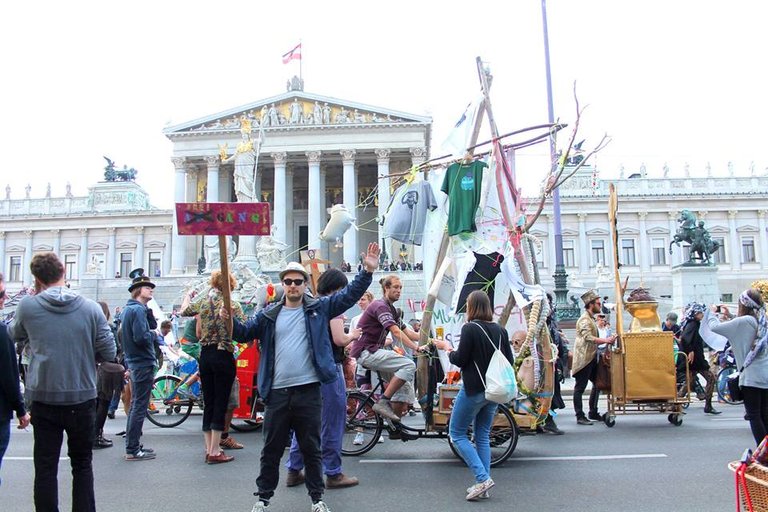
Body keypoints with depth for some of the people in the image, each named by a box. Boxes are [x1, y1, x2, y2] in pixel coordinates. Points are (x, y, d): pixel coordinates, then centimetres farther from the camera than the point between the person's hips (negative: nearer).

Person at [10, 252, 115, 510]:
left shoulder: (28, 306, -7)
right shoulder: (91, 308, -9)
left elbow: (15, 336, 14)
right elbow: (108, 352, -6)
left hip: (43, 399, 0)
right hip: (82, 398, 0)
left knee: (45, 467, 10)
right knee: (82, 465, 15)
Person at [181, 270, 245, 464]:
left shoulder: (202, 302, 5)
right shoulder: (232, 305, -8)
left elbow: (184, 310, 24)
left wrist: (188, 295, 43)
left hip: (205, 355, 5)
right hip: (223, 355, -5)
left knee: (208, 403, 12)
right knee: (221, 404, 1)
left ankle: (209, 449, 19)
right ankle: (215, 452, 3)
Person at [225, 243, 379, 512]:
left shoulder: (319, 308, 3)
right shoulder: (268, 315, 8)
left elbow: (349, 295, -1)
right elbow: (244, 333, 13)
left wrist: (368, 270, -12)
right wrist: (230, 320, -7)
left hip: (308, 391, -1)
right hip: (276, 392, 2)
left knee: (311, 449, 11)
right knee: (271, 450, 12)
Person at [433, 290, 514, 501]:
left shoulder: (469, 328, -13)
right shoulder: (500, 330, 6)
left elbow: (460, 360, -14)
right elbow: (510, 360, 8)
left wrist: (447, 348, 4)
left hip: (473, 389, -7)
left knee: (457, 434, 6)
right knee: (483, 436, 15)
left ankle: (482, 478, -6)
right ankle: (483, 486, 14)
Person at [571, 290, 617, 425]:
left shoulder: (591, 319, 20)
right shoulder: (584, 319, -11)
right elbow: (588, 338, -23)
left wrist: (606, 341, 10)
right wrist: (606, 340, -23)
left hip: (591, 358, 10)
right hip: (584, 358, -10)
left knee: (597, 384, 14)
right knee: (580, 387, -5)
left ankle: (593, 413, 23)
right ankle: (580, 416, -3)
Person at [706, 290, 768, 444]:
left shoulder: (745, 321, -15)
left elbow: (714, 327, -14)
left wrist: (712, 312, 5)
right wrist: (729, 316, 22)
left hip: (751, 377, -7)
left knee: (754, 416, -1)